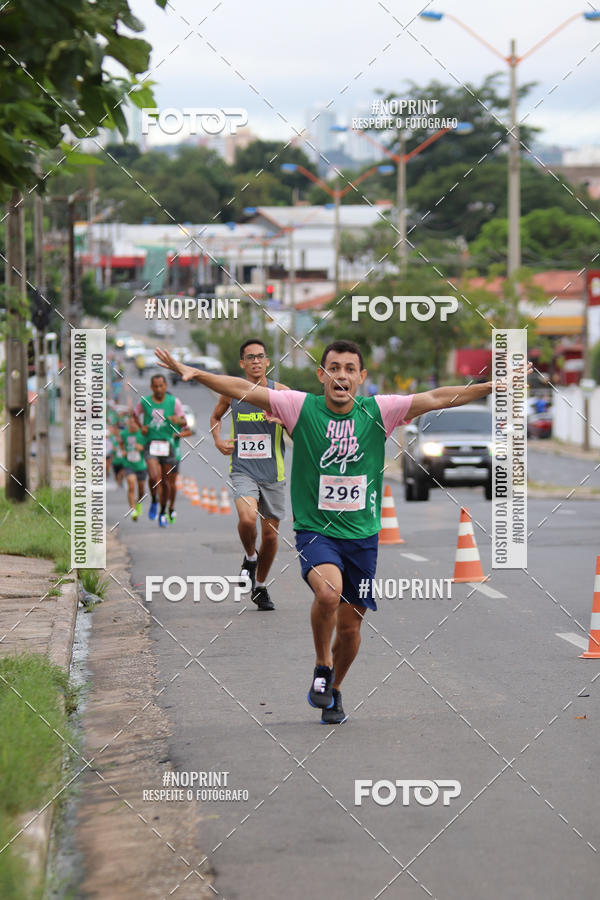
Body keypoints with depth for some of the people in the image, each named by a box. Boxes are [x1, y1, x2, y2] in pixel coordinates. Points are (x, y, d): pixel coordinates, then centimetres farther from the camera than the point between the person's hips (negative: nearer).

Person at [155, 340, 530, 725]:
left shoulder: (378, 411, -1)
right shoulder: (301, 408, -4)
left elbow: (437, 398, -4)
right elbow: (244, 389, -8)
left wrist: (499, 386, -9)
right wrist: (193, 373, -19)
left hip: (362, 535, 2)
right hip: (315, 530, -2)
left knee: (350, 625, 7)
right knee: (328, 591, -30)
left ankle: (334, 690, 36)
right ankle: (322, 667, -4)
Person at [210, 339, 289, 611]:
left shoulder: (280, 391, -2)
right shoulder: (231, 392, 1)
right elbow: (215, 417, 21)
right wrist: (218, 441, 3)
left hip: (273, 473, 1)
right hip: (243, 470, -1)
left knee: (270, 534, 7)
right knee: (247, 518, -27)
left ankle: (260, 587, 29)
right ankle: (250, 557, 5)